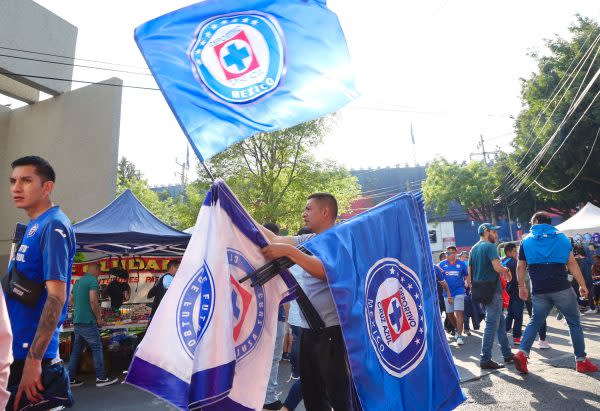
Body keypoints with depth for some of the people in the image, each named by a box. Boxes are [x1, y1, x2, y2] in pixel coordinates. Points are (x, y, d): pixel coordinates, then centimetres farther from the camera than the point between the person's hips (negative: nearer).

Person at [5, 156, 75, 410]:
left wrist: (33, 360, -23)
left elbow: (56, 296, -22)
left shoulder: (52, 226, -16)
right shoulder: (33, 226, 11)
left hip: (32, 353, -8)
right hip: (17, 349, 8)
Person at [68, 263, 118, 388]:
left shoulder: (78, 281, 16)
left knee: (76, 349, 13)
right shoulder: (93, 280, -12)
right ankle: (101, 378, 1)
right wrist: (99, 317, -10)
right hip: (88, 321, -9)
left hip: (77, 321, 9)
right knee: (97, 347, -2)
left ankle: (71, 379, 16)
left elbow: (71, 300, 23)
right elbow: (93, 300, -20)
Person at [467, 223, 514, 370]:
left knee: (500, 322, 19)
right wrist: (507, 270, -2)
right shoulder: (490, 246, -11)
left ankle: (507, 354, 27)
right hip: (492, 290, -9)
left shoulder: (473, 249, 14)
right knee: (492, 325, -4)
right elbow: (497, 267, -23)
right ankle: (485, 359, -1)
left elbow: (470, 272, 15)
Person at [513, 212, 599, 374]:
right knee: (574, 322, 13)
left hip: (539, 291, 1)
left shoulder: (526, 241, 7)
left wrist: (522, 287, 15)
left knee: (535, 322, 12)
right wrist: (582, 285, 1)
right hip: (561, 289, -1)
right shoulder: (561, 237, 6)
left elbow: (520, 267, 6)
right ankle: (581, 361, 15)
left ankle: (522, 353, -4)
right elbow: (572, 263, -2)